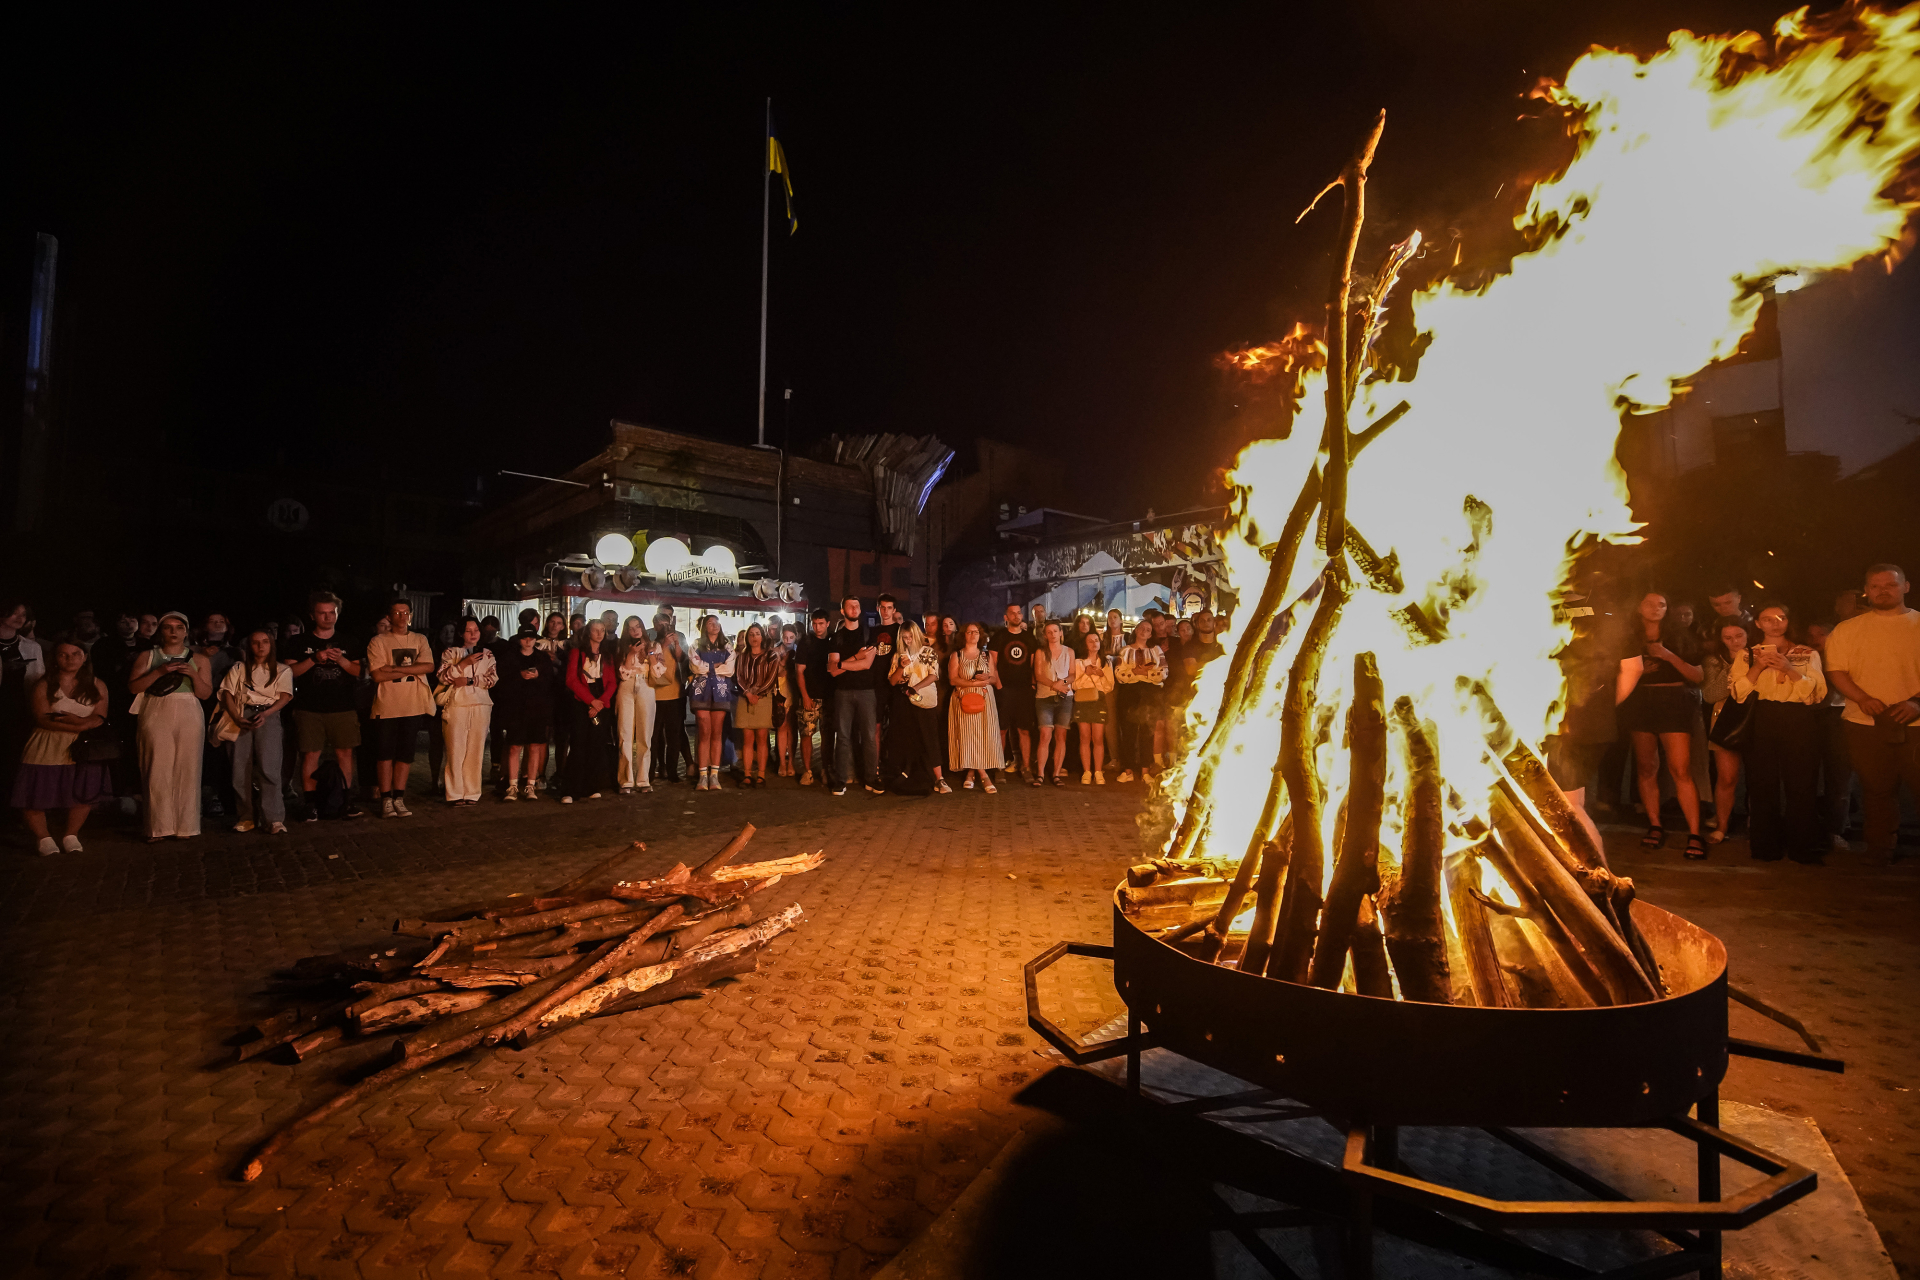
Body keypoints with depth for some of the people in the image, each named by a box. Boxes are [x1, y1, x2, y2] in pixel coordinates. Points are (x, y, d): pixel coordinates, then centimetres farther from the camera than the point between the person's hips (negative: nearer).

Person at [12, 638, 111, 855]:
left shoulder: (97, 685, 6)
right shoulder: (44, 684, 0)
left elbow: (100, 718, -1)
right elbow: (41, 719, -9)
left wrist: (78, 720, -22)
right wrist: (81, 726, -18)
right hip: (47, 748, -1)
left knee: (83, 793, 2)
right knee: (34, 796, -3)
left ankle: (71, 836, 20)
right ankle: (44, 838, 15)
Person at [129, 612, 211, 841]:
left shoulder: (198, 659, 12)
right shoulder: (147, 656, 11)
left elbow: (205, 694, 7)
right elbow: (133, 687, 0)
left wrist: (193, 674, -10)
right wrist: (159, 671, -12)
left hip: (189, 717, 0)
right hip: (157, 716, 0)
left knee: (186, 771, -2)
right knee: (158, 771, -4)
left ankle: (184, 826, 4)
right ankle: (159, 827, 2)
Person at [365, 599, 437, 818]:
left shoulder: (420, 640, 11)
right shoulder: (378, 642, 1)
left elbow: (429, 667, -5)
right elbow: (378, 675, -10)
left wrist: (396, 668, -11)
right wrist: (410, 670, -9)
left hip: (414, 706, 3)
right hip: (386, 706, -3)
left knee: (405, 754, 7)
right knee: (385, 755, 1)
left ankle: (398, 799, 15)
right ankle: (386, 800, 8)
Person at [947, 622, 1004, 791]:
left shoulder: (987, 655, 15)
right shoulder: (956, 655, 7)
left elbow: (993, 678, 10)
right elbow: (953, 680, -4)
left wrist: (986, 678, -13)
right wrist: (975, 682, -13)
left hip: (985, 700, 2)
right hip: (964, 700, -2)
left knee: (985, 735, -8)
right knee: (968, 736, -8)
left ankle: (971, 773, 2)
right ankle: (983, 775, -5)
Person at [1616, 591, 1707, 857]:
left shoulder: (1680, 635, 8)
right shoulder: (1630, 638, 10)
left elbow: (1697, 676, 2)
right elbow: (1621, 674, 12)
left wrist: (1670, 656, -11)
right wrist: (1639, 669, -7)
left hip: (1674, 703, -2)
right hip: (1640, 703, 2)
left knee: (1681, 770, -9)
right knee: (1646, 767, 3)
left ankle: (1694, 834, -6)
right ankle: (1655, 826, 12)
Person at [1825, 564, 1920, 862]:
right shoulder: (1848, 629, 8)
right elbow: (1835, 669, 2)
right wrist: (1862, 698, -13)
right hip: (1867, 723, 1)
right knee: (1878, 791, 8)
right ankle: (1882, 851, 18)